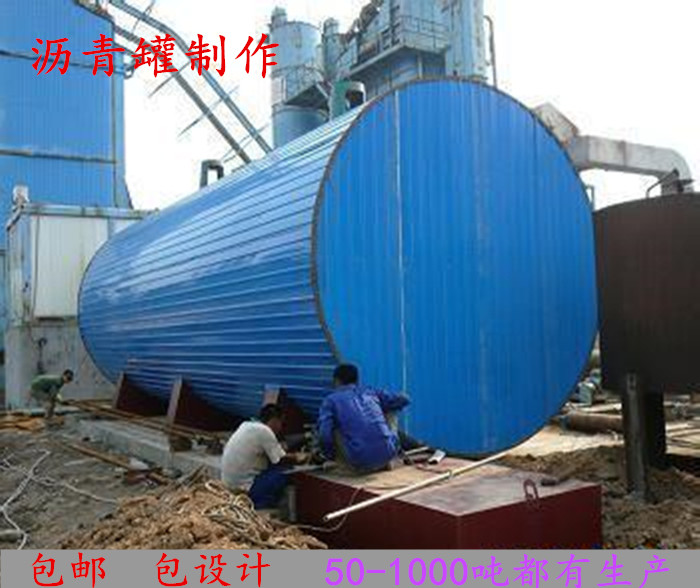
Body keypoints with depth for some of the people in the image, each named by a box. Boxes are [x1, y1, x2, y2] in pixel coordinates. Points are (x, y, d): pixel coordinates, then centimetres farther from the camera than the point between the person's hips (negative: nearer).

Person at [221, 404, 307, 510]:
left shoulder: (247, 425, 8)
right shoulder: (264, 431, -16)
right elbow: (282, 460, -10)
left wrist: (294, 456, 15)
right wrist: (296, 458, 9)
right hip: (243, 487, -9)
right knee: (286, 471, -6)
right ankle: (262, 507, 1)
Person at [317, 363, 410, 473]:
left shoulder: (331, 400, 8)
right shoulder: (370, 391, 16)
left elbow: (325, 435, -5)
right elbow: (403, 400, 21)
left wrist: (330, 457, 14)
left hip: (362, 463, -3)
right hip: (388, 454, 3)